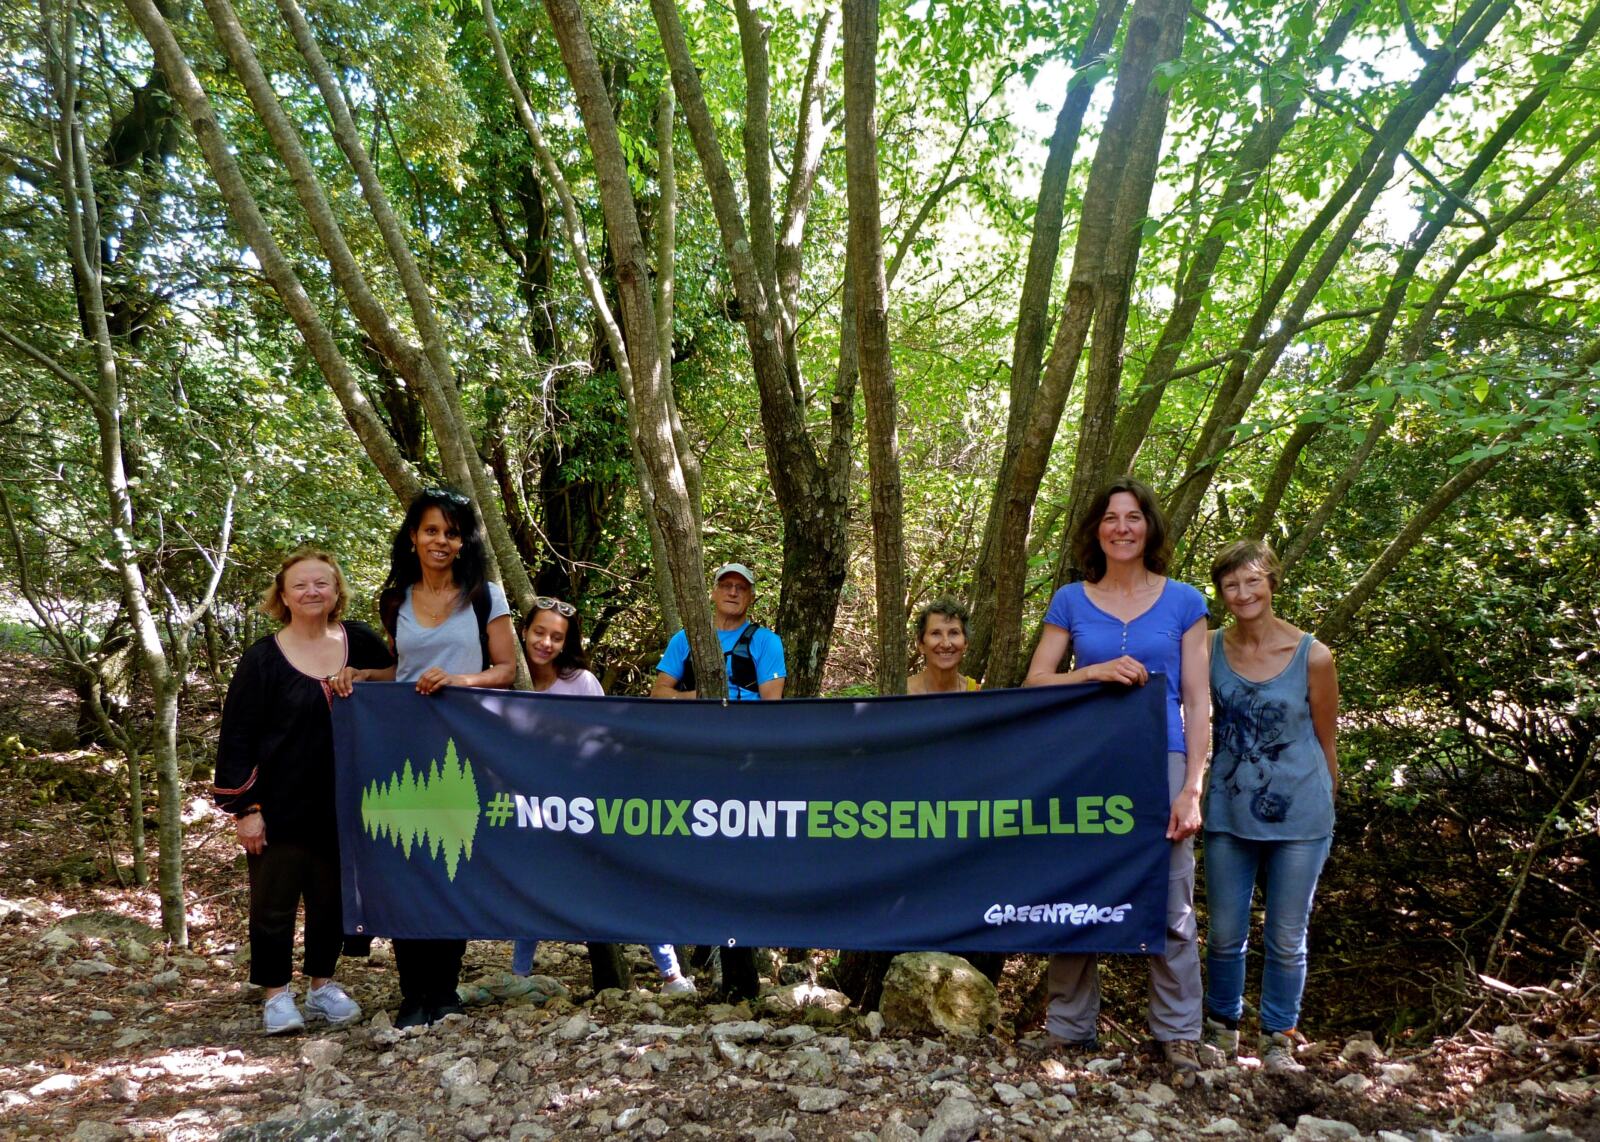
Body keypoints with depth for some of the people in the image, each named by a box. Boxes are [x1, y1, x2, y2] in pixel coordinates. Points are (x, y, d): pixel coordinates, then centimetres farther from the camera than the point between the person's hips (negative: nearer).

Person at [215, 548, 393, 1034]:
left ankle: (323, 985, 28)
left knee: (331, 898, 12)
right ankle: (277, 994, 20)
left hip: (342, 806, 3)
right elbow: (236, 738, -5)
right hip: (279, 807, -3)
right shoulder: (263, 659, -5)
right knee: (274, 903, 5)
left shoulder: (362, 645, 2)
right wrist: (245, 807, -9)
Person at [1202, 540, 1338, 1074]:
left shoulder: (1313, 657, -8)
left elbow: (1327, 742, 1)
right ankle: (1222, 1029, 31)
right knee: (1224, 934, 12)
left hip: (1298, 816, -2)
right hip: (1229, 812, 2)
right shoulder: (1209, 650, -3)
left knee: (1286, 938, 10)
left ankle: (1278, 1039, 26)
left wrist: (1325, 810, 7)